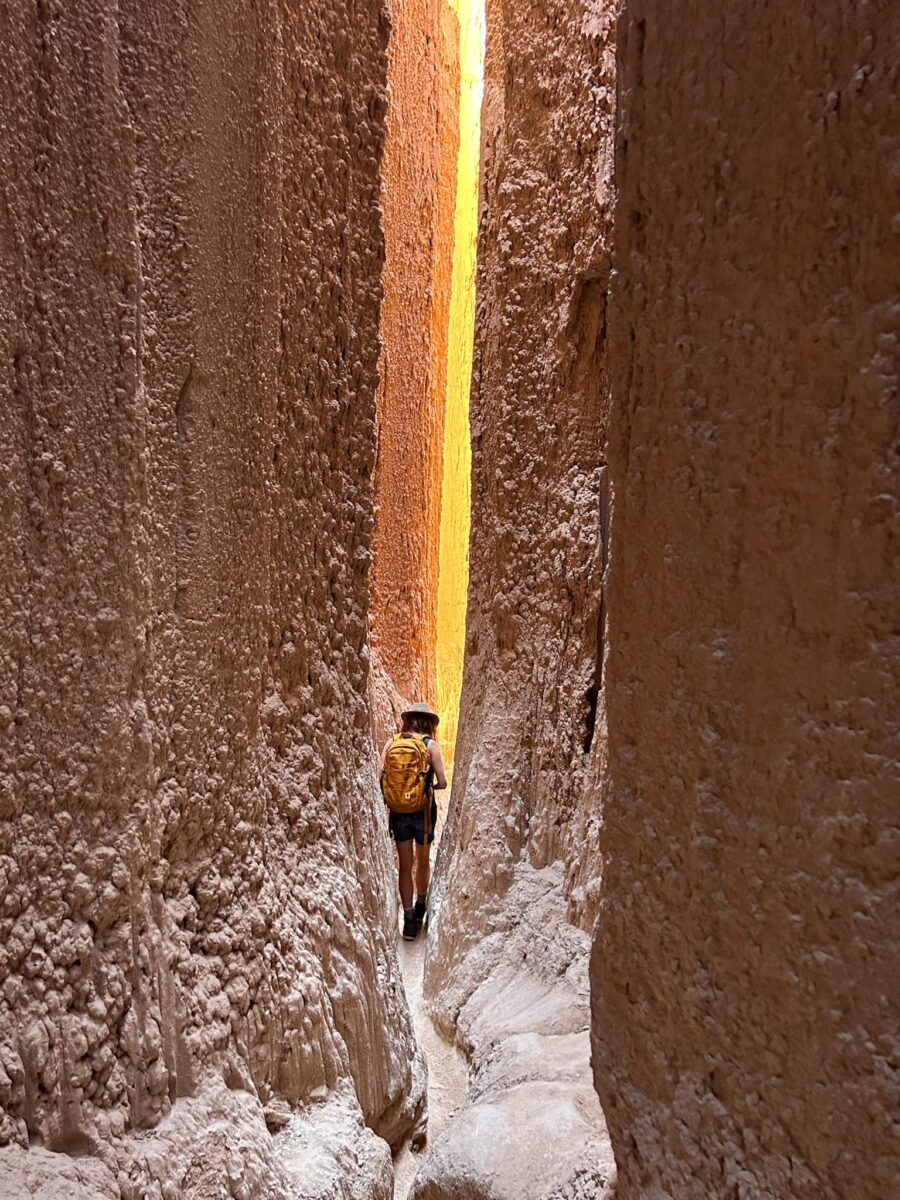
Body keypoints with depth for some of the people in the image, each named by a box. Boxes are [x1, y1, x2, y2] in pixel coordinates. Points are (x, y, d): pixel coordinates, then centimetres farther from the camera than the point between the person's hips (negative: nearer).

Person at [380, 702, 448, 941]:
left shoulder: (392, 742, -1)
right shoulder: (431, 745, -7)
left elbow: (380, 778, -6)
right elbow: (442, 783, -11)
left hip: (399, 811, 1)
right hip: (423, 811, -1)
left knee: (404, 866, 9)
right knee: (423, 861, 20)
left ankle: (409, 920, 7)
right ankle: (421, 906, 37)